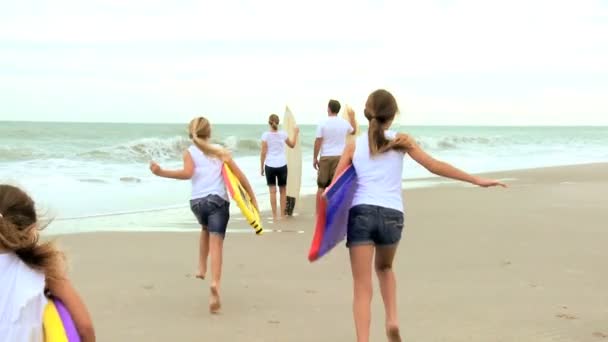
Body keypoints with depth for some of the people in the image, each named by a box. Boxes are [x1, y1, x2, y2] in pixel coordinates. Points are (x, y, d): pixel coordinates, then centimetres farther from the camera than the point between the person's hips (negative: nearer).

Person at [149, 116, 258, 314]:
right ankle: (214, 284, -30)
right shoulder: (220, 150, 14)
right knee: (216, 243, -10)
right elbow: (240, 176, 9)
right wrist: (252, 198, 14)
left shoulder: (189, 152, 9)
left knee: (206, 229, 34)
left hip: (197, 201, 1)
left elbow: (187, 173, -12)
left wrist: (161, 172, -8)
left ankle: (201, 268, 31)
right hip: (217, 200, -1)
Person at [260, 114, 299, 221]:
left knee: (272, 191, 3)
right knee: (282, 190, 13)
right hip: (282, 165, 2)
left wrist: (261, 167, 4)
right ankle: (282, 214, 15)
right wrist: (296, 133, 30)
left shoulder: (266, 135, -5)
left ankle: (274, 215, 0)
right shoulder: (283, 134, 0)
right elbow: (292, 145, 17)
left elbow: (263, 153, -5)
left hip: (270, 165, -1)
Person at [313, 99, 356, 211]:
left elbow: (318, 141, -7)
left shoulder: (323, 123, -6)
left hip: (325, 157, -1)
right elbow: (353, 131, 25)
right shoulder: (345, 123, 3)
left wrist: (315, 158, 1)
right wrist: (352, 117, 39)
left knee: (321, 187, 6)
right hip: (340, 157, 1)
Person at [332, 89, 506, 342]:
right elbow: (435, 166, 3)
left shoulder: (354, 146, 9)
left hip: (361, 214, -1)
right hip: (392, 217, 1)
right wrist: (477, 180, 6)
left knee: (362, 287, 1)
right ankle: (392, 321, 13)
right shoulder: (401, 141, 7)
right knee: (384, 267, 30)